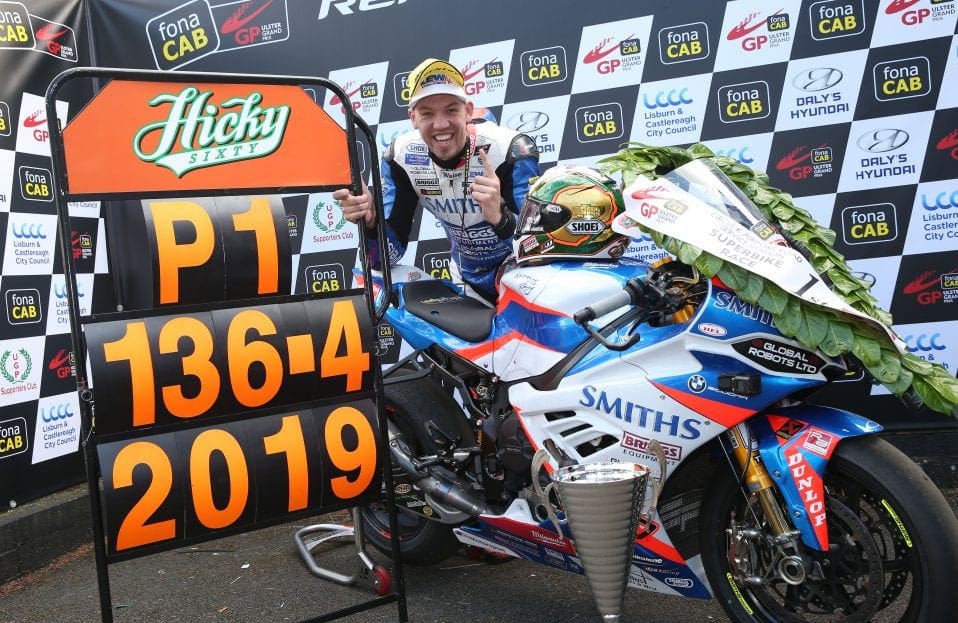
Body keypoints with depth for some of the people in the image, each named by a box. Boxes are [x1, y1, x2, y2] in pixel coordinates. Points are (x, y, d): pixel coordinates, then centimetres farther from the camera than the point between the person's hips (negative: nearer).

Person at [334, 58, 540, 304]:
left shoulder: (512, 151, -27)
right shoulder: (401, 158, -15)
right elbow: (388, 256, -13)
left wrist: (499, 217, -49)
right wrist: (370, 220, -34)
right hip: (469, 285, 3)